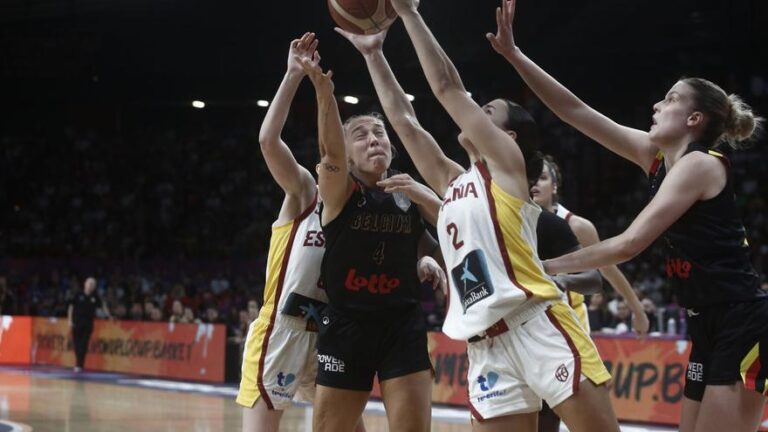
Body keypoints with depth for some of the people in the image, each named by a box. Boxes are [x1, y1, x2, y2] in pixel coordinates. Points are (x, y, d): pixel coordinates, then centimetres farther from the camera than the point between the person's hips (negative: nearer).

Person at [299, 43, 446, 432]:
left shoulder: (409, 190, 7)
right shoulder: (340, 189, -3)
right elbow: (331, 151, -25)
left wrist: (421, 195, -12)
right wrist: (324, 92, -44)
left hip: (403, 326, 2)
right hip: (346, 326, -2)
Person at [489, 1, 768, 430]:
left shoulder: (699, 164, -13)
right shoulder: (656, 156, 11)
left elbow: (631, 243, -18)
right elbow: (577, 112, 10)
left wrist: (550, 266, -10)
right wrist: (514, 55, 6)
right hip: (710, 327, 9)